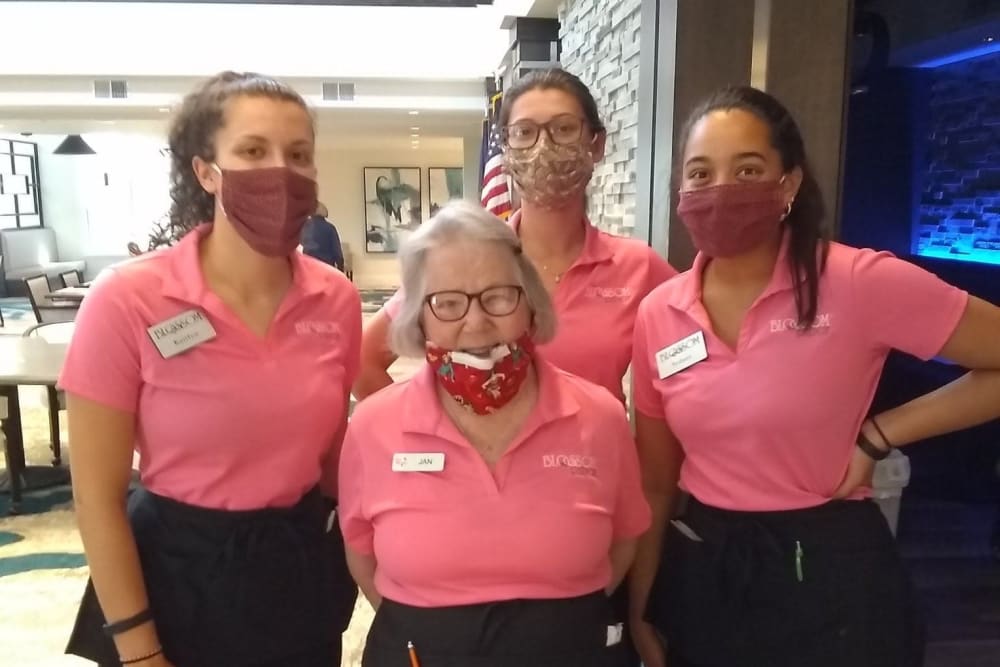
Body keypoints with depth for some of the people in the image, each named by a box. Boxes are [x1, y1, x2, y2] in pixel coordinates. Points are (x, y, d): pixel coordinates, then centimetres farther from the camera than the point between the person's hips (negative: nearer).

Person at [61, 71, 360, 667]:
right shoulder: (128, 301, -17)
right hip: (178, 578, -3)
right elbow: (97, 496, -11)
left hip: (304, 569, 4)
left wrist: (357, 556, 8)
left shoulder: (337, 299, -7)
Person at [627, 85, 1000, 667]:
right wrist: (641, 611, 8)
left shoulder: (863, 283, -16)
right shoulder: (658, 314, -3)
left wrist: (879, 435, -13)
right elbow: (655, 484, 4)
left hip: (829, 576, -3)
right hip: (701, 575, 4)